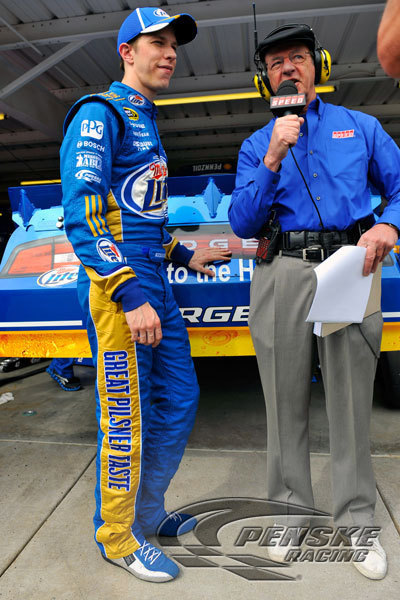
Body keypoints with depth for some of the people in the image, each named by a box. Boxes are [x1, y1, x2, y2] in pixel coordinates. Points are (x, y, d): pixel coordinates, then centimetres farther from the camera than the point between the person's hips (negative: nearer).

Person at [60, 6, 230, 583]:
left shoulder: (147, 123, 24)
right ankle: (118, 537, 24)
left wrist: (185, 255, 24)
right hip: (118, 287, -9)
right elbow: (81, 214, -18)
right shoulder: (100, 113, -5)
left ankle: (148, 511, 34)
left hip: (154, 285, 10)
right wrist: (130, 296, -25)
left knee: (179, 402, 14)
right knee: (126, 420, 1)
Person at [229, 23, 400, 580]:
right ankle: (291, 509, 27)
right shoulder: (256, 146, 15)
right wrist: (273, 159, -8)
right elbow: (243, 225, 2)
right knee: (285, 401, 7)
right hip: (281, 274, 1)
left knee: (351, 399, 4)